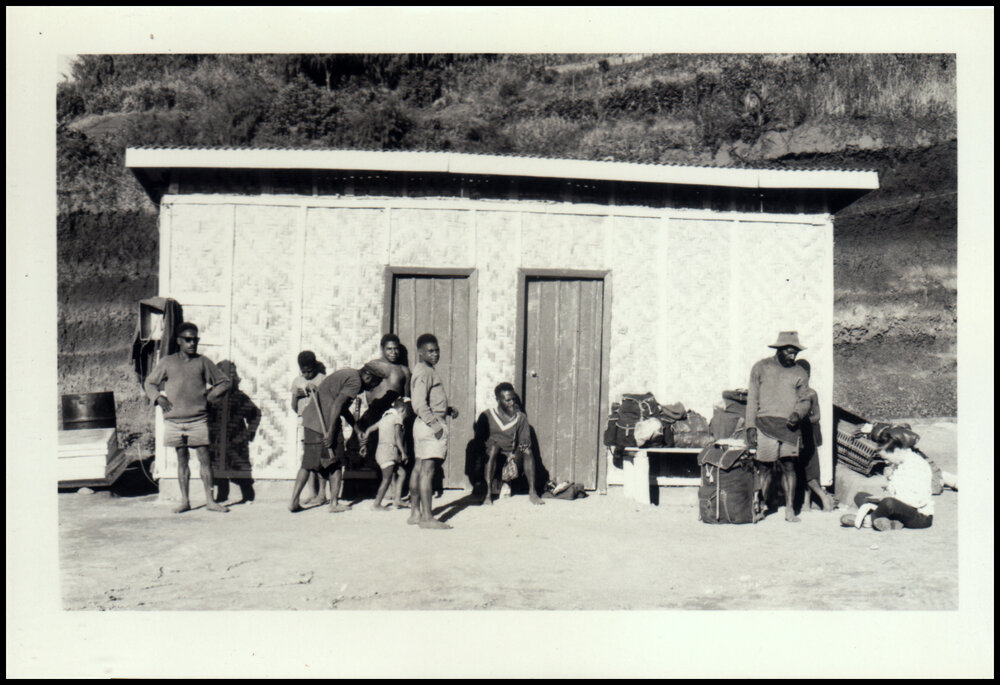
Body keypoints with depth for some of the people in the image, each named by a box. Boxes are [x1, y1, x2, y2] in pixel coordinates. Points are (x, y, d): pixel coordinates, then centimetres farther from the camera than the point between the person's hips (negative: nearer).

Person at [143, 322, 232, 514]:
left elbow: (224, 381, 13)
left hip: (198, 420, -1)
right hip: (174, 420, 1)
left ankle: (210, 500, 3)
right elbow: (149, 383, 18)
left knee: (205, 459, -3)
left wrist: (210, 396, 1)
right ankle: (184, 501, 14)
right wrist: (158, 398, 0)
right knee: (182, 460, 7)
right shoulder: (167, 362, 8)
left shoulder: (202, 362, 6)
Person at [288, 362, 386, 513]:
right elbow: (337, 405, -19)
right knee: (335, 464, 6)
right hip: (325, 424, -8)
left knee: (308, 463, 13)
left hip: (309, 419, 8)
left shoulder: (347, 374, 20)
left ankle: (294, 502, 12)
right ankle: (334, 503, 12)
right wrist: (330, 433, -19)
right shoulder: (355, 381, -10)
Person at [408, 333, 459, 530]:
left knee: (419, 468, 13)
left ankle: (414, 513, 20)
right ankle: (426, 517, -8)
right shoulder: (424, 372, -13)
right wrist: (434, 423, -27)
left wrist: (449, 410, 15)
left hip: (424, 424, 11)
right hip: (430, 424, -11)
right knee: (427, 469, -9)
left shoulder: (428, 370, 19)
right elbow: (419, 403, -22)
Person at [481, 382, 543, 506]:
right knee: (493, 446, -34)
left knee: (528, 451, -26)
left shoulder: (521, 417, 8)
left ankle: (532, 492, -23)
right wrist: (490, 444, -22)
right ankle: (488, 493, -34)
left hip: (512, 455, 2)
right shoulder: (487, 416, 2)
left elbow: (525, 442, 4)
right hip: (492, 458, -2)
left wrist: (516, 455, -19)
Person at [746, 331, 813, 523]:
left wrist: (798, 413, -8)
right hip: (765, 423, -2)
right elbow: (752, 398, 8)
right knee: (766, 467, -2)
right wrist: (751, 425, 1)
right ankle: (755, 505, 9)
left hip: (789, 426, 2)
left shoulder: (800, 373, 15)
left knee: (789, 466, -3)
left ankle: (789, 510, 3)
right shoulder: (761, 368, 9)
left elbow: (805, 400, 15)